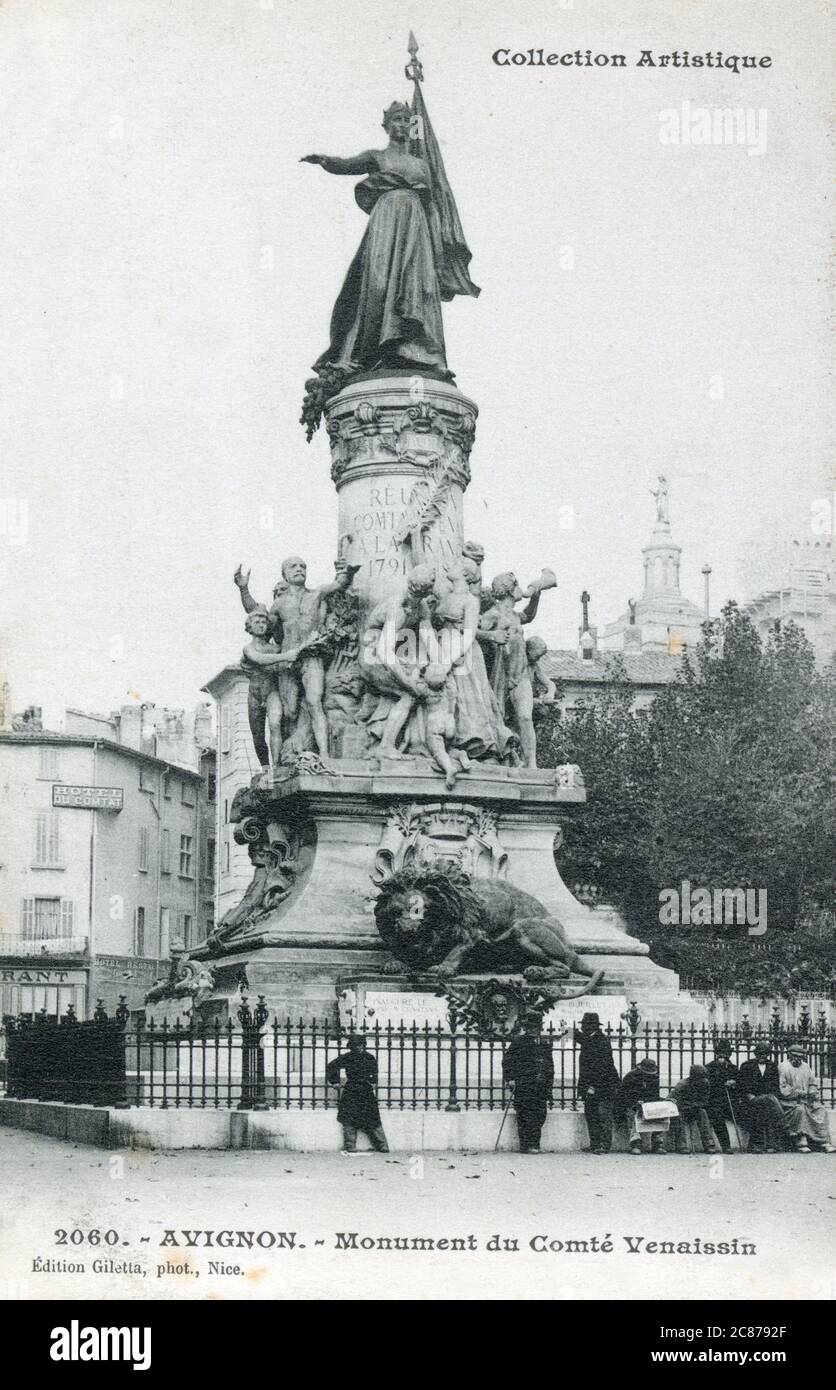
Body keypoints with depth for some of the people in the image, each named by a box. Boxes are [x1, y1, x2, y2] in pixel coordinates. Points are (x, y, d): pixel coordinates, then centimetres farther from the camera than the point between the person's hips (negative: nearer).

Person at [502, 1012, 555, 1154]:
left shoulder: (545, 1044, 18)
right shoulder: (518, 1042, 3)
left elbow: (550, 1065, 24)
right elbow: (507, 1062, 2)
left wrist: (549, 1083, 18)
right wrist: (510, 1079, -7)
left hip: (541, 1085, 5)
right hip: (523, 1085, -5)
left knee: (540, 1115, 3)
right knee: (526, 1116, -8)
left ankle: (535, 1144, 11)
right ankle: (525, 1145, -6)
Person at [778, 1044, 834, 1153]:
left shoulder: (806, 1067, 20)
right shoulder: (783, 1067, 1)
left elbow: (813, 1083, 20)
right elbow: (783, 1089, -7)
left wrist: (812, 1092, -3)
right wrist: (799, 1093, -15)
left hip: (807, 1099, 5)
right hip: (790, 1101, -5)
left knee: (821, 1110, -19)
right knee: (800, 1110, -35)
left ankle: (824, 1142, -24)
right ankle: (801, 1142, -34)